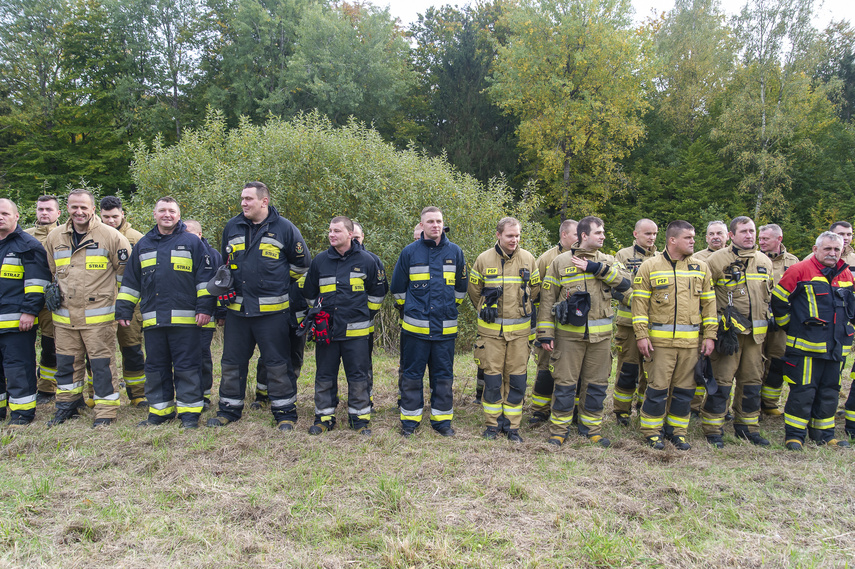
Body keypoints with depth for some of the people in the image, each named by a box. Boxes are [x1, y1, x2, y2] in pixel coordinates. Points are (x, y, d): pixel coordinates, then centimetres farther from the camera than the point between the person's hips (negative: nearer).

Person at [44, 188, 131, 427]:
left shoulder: (110, 236, -5)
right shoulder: (55, 237, 10)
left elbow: (126, 269, 2)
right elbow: (49, 271, 26)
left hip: (98, 314, -5)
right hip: (65, 315, 5)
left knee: (102, 363, -2)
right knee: (66, 361, 13)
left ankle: (106, 411, 8)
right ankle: (67, 405, 30)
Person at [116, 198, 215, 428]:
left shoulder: (192, 242, 4)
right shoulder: (143, 245, 17)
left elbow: (205, 277, 1)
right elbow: (130, 281, 20)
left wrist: (204, 307, -6)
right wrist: (123, 310, 16)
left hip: (185, 319, -4)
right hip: (152, 320, 4)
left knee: (186, 366, -1)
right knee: (155, 366, 11)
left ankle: (189, 412, 8)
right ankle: (160, 410, 23)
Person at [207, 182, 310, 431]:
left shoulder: (284, 228, -2)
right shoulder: (232, 227, 10)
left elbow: (302, 263, 7)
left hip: (272, 310, -4)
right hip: (237, 308, 4)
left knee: (277, 363, 1)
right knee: (232, 362, 12)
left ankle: (285, 412, 13)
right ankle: (229, 409, 27)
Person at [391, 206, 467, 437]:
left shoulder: (455, 252, 5)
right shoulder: (409, 252, 0)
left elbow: (461, 287, 18)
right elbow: (397, 288, 11)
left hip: (445, 327, 1)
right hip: (415, 326, -1)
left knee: (443, 375, 8)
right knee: (411, 375, 5)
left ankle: (442, 420, 21)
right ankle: (409, 420, 18)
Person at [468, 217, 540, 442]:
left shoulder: (528, 259, 1)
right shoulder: (484, 259, -2)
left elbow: (535, 289, 15)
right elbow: (474, 290, 11)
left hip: (519, 328, 1)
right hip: (491, 329, -1)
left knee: (517, 378, 4)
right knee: (492, 377, 3)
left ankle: (513, 426, 16)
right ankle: (492, 424, 16)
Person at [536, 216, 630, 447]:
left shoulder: (607, 261, 9)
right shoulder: (561, 261, 1)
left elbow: (625, 282, -10)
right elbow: (547, 299, 1)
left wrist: (596, 268, -17)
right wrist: (546, 333, -4)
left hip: (600, 333, 3)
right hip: (569, 333, -3)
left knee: (597, 383, 10)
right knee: (565, 382, 2)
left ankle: (591, 427, 26)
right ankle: (559, 428, 16)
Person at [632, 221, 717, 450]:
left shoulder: (701, 267, 10)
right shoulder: (649, 267, -1)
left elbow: (709, 303, 13)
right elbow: (640, 302, -2)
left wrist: (709, 335, 6)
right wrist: (641, 335, -8)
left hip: (690, 341, 4)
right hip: (660, 340, -3)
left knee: (684, 389, 9)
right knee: (657, 388, -1)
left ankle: (677, 431, 24)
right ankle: (652, 431, 15)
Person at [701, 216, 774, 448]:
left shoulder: (765, 261, 13)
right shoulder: (718, 259, -7)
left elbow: (769, 293, 24)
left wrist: (765, 316, 18)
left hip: (756, 331, 6)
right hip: (728, 330, -6)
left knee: (752, 380, 12)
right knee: (721, 379, -4)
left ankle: (747, 426, 26)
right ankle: (713, 429, 5)